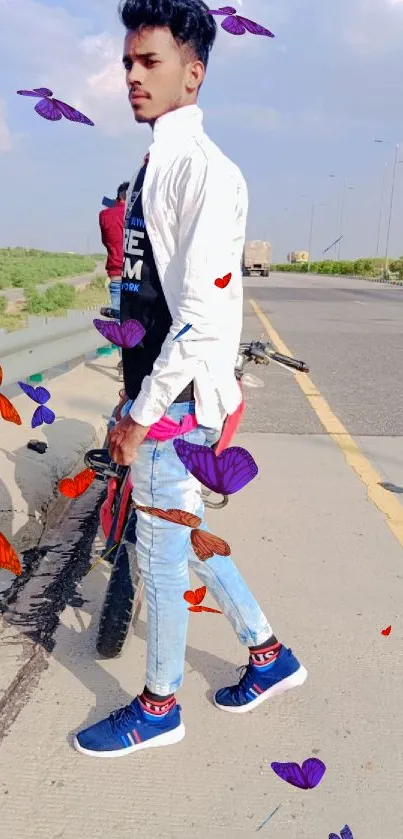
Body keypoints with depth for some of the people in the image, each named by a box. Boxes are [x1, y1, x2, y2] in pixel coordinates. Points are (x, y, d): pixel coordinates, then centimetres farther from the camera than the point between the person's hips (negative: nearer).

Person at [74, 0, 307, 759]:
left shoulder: (202, 168, -14)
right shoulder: (155, 167, 14)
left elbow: (204, 318, -22)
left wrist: (141, 415, -16)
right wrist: (133, 403, 16)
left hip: (177, 404, -9)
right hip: (153, 394, 9)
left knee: (161, 555, 5)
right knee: (183, 537, 20)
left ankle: (159, 707, 29)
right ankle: (269, 655, 38)